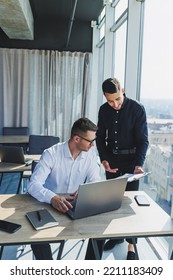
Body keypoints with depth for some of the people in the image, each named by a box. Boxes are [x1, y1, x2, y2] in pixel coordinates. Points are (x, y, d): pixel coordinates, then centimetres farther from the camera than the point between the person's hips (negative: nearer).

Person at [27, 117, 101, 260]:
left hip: (77, 206, 3)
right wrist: (52, 198, -46)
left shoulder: (91, 154, -6)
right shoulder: (51, 154, -19)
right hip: (50, 205, -3)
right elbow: (33, 185, -26)